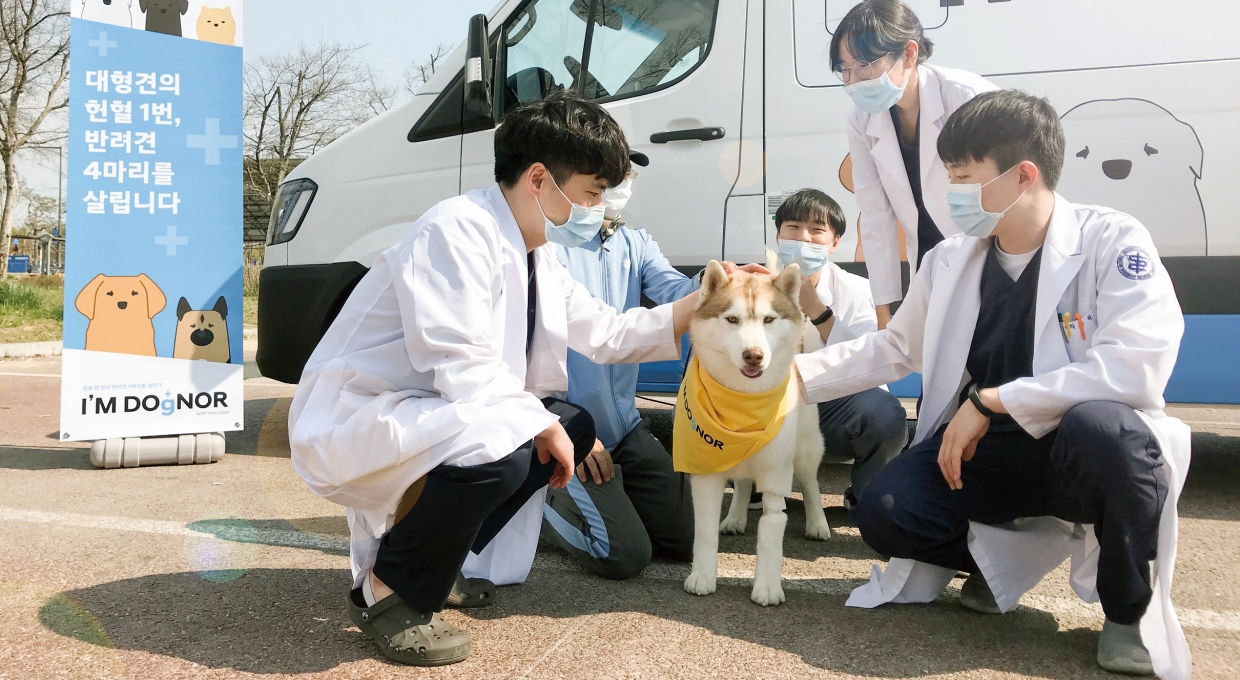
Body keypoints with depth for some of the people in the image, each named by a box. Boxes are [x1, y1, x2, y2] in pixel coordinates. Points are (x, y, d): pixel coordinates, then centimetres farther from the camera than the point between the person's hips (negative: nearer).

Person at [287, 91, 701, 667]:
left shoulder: (538, 255, 9)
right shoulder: (458, 231, -21)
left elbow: (607, 332, 16)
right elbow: (460, 367, -28)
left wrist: (703, 306, 8)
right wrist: (541, 423, -18)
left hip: (421, 419, 10)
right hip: (352, 423, -10)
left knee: (574, 425, 8)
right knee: (496, 449, -34)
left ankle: (430, 563, 12)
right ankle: (386, 591, -8)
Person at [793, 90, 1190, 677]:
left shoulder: (1111, 242, -14)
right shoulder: (950, 260, 3)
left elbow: (1137, 366, -28)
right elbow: (895, 349, 16)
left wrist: (989, 400, -26)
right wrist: (797, 372, 5)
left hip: (1085, 449, -4)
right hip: (985, 450, 5)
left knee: (1101, 426, -39)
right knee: (884, 513, -20)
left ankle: (1131, 611, -11)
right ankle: (1006, 556, 12)